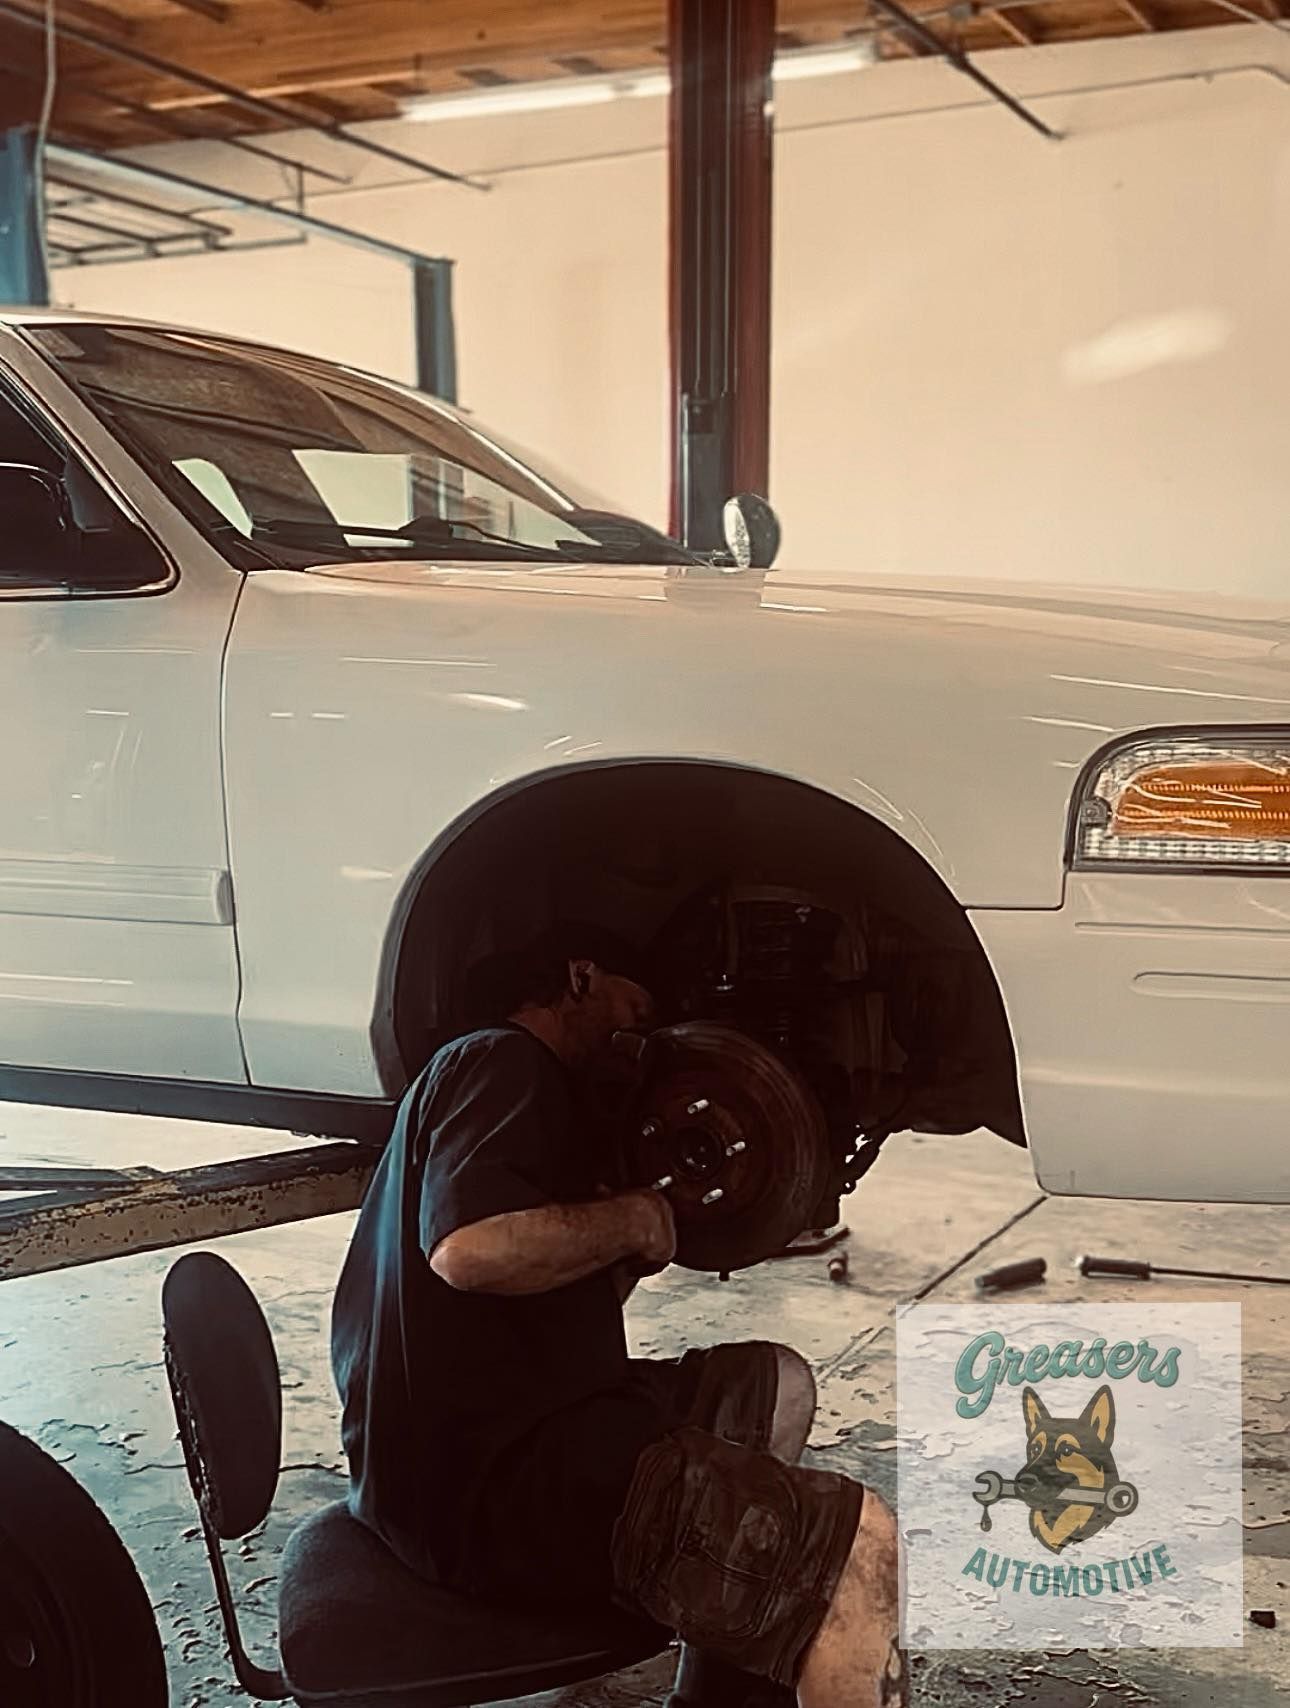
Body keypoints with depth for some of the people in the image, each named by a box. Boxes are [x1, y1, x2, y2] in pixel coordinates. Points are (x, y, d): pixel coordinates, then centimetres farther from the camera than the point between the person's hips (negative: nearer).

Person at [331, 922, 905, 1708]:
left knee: (773, 1384, 24)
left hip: (467, 1443, 11)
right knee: (856, 1548, -20)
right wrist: (635, 1219, -14)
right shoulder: (501, 1062, -8)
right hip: (490, 1476, -11)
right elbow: (468, 1246, -28)